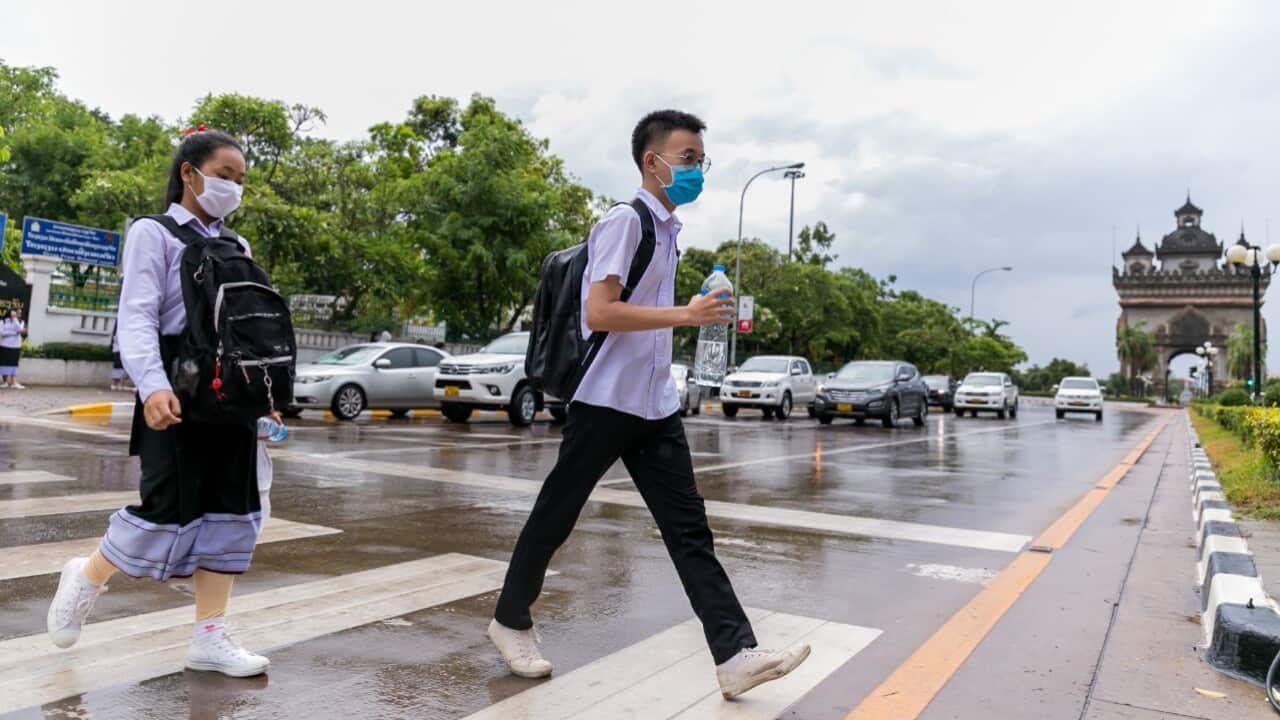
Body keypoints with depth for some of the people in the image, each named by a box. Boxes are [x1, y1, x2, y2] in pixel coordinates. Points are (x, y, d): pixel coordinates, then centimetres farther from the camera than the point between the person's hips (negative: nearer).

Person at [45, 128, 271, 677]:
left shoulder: (237, 248, 18)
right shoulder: (153, 233, 0)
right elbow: (137, 317, -13)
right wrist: (152, 384, -29)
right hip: (177, 394, -6)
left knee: (231, 512, 2)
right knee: (169, 508, -6)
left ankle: (209, 637, 10)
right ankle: (87, 577, 24)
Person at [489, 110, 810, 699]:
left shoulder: (666, 230, 16)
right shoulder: (625, 220, -11)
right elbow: (598, 312, -21)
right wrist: (686, 313, -22)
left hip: (655, 405, 8)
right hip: (606, 400, -8)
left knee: (688, 527, 0)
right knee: (556, 515, 7)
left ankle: (735, 655, 0)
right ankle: (510, 620, 27)